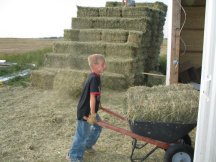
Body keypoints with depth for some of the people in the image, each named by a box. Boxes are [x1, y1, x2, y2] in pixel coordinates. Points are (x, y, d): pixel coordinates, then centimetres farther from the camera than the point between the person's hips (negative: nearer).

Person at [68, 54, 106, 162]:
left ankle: (87, 145, 42)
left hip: (89, 110, 10)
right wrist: (93, 114, -25)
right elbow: (92, 97, -28)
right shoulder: (95, 78, -25)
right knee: (82, 134, 3)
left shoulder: (92, 76, 5)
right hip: (85, 111, -10)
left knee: (97, 127, 24)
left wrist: (96, 108, 28)